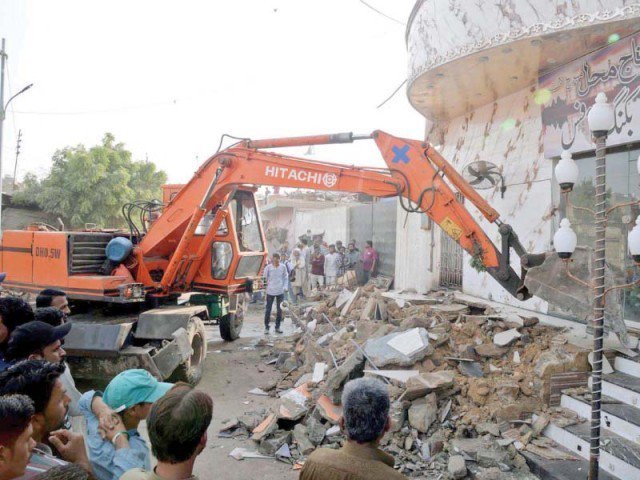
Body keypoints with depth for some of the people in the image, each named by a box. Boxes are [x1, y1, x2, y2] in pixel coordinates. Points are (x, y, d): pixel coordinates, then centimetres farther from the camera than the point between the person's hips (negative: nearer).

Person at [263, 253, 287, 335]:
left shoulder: (283, 267, -3)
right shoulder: (268, 267, -10)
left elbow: (286, 277, 7)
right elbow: (265, 278, 1)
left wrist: (285, 287, -1)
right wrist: (266, 285, -2)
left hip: (280, 292, 2)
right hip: (270, 291, -2)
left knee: (280, 310, 10)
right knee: (268, 310, 3)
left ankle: (277, 327, 22)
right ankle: (266, 327, 13)